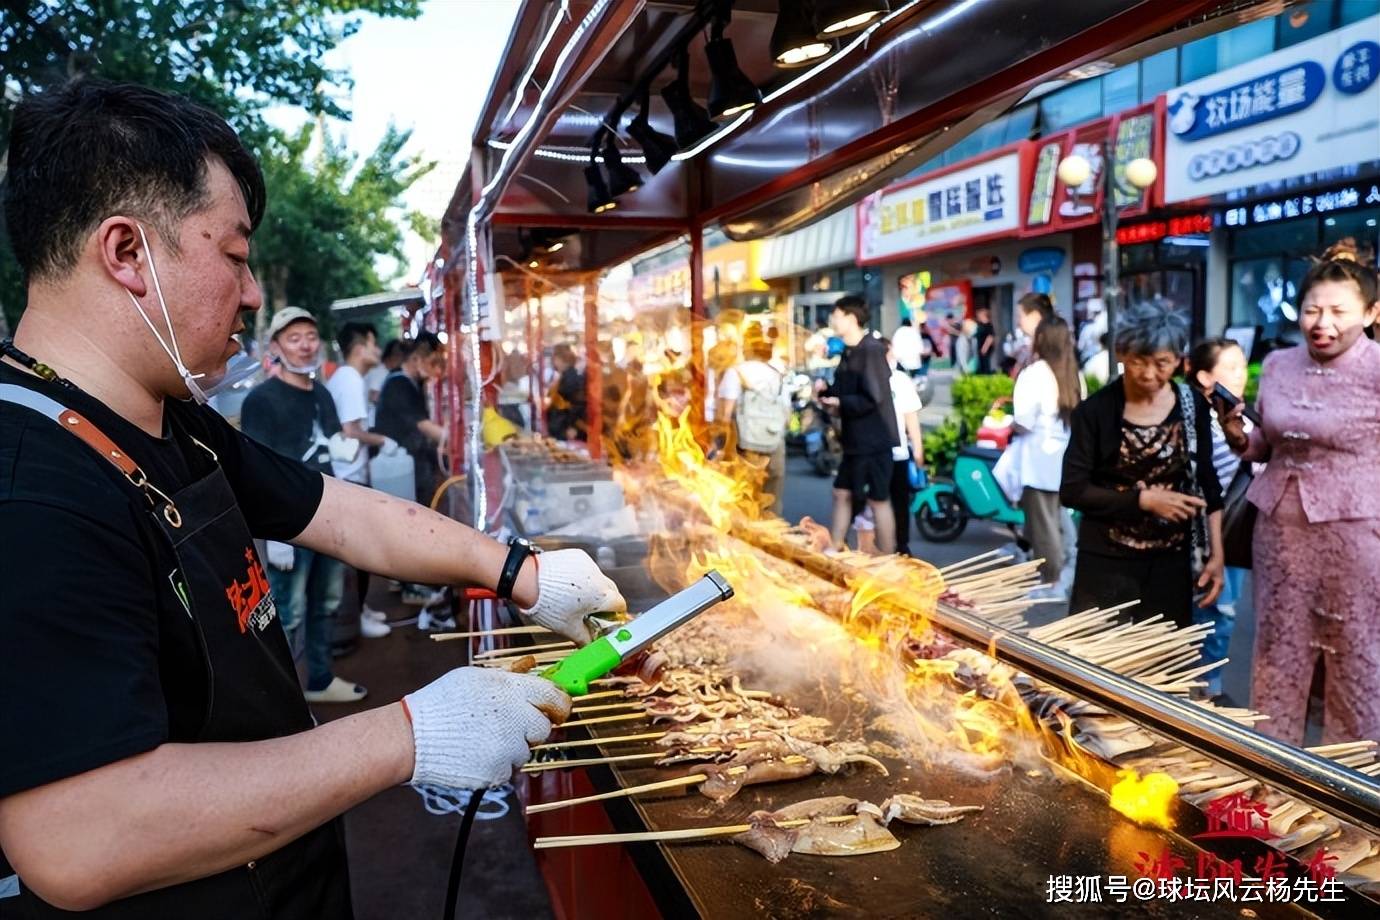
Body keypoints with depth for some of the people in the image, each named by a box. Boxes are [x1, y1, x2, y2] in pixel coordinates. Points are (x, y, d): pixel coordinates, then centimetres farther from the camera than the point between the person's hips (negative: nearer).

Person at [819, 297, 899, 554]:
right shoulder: (849, 352, 12)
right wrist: (827, 391, -2)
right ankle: (835, 551, 26)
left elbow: (873, 398, -23)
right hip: (855, 439, 10)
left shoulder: (871, 350, -17)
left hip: (874, 439, -9)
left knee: (878, 500, -1)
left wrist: (839, 403, -15)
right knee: (842, 493, 15)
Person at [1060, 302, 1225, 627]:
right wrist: (1143, 499, -17)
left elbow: (1207, 484, 7)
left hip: (1171, 558, 3)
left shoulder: (1193, 406, 1)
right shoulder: (1095, 410, -9)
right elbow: (1071, 491, -11)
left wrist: (1215, 553, 3)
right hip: (1107, 559, -3)